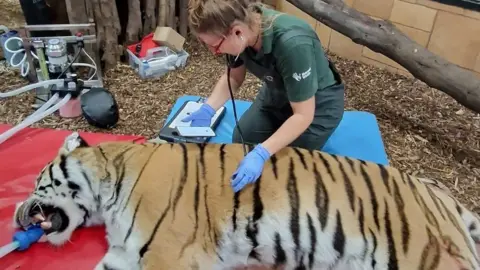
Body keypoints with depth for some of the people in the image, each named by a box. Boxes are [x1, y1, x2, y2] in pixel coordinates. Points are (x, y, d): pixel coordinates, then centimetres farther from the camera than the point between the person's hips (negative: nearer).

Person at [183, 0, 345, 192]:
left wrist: (261, 154, -40)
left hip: (318, 104, -6)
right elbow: (234, 77, -3)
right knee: (241, 143, 6)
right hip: (277, 93, 6)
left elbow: (303, 115, -32)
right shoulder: (240, 27, -20)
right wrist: (207, 109, -17)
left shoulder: (292, 44, -40)